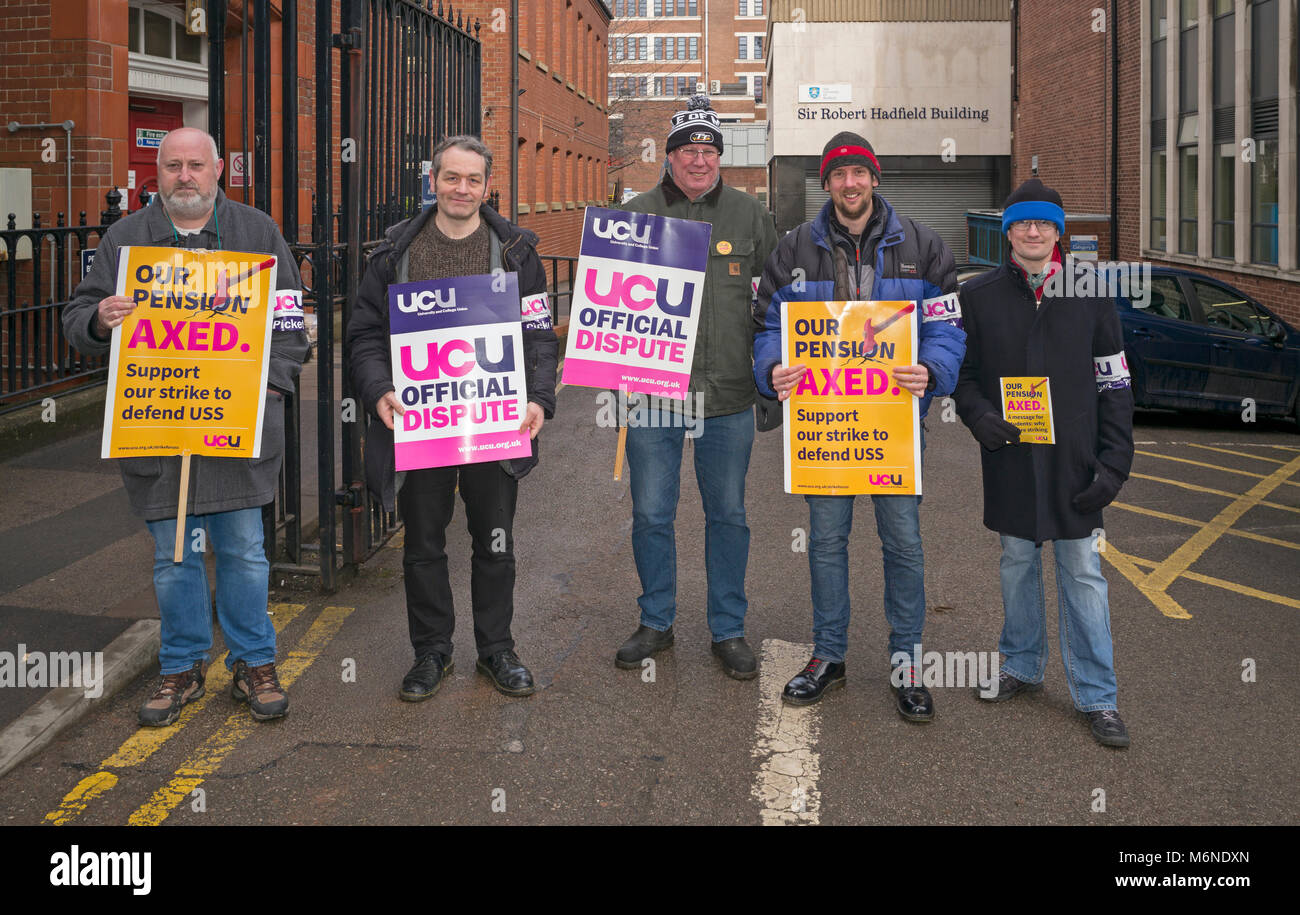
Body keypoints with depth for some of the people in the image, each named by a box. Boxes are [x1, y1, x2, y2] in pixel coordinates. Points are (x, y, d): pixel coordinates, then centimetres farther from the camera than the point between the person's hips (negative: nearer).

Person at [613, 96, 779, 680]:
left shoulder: (750, 216, 7)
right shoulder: (637, 214, 4)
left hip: (728, 396, 1)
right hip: (652, 393, 0)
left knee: (727, 515, 8)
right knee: (651, 514, 7)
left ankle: (728, 630, 21)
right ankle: (656, 622, 24)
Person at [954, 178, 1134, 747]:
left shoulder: (1090, 292, 2)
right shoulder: (979, 295, 4)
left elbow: (1115, 384, 3)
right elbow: (961, 372, 12)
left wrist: (1114, 463, -5)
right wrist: (978, 416, -9)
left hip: (1073, 461, -1)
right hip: (1009, 459, 2)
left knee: (1082, 573, 1)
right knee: (1017, 565, 12)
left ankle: (1097, 697, 8)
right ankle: (1022, 667, 30)